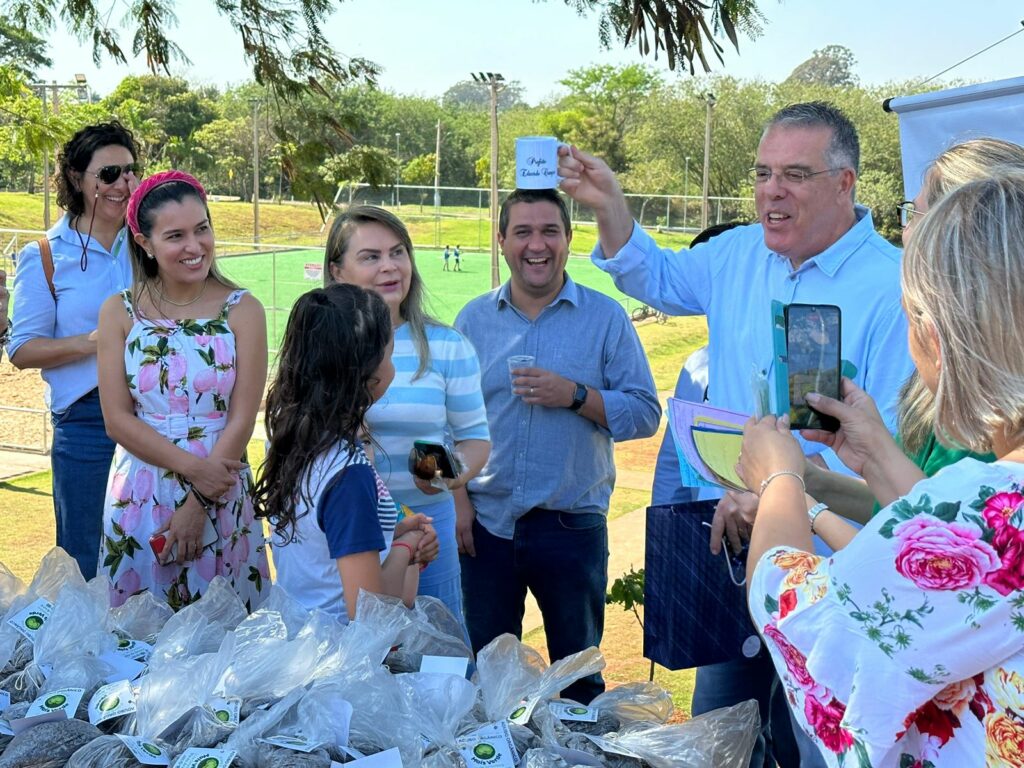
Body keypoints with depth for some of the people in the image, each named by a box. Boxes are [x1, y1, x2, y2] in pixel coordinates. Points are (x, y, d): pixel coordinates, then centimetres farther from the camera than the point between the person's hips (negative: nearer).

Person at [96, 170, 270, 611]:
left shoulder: (242, 310, -3)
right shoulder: (120, 313, 1)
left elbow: (241, 420, -6)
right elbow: (117, 420, -3)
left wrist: (199, 503, -11)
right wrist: (193, 466, -15)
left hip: (220, 492, -1)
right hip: (139, 493, 1)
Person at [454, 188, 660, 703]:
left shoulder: (605, 317, -1)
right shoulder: (474, 318, 6)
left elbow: (645, 414, -5)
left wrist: (575, 395, -18)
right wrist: (457, 500, 0)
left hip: (572, 525, -2)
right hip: (485, 523, 2)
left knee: (579, 676, 11)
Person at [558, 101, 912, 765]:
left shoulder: (893, 287, -16)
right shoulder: (739, 255, 6)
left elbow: (893, 438, -21)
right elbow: (656, 278, 23)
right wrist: (608, 204, 6)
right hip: (734, 541, 6)